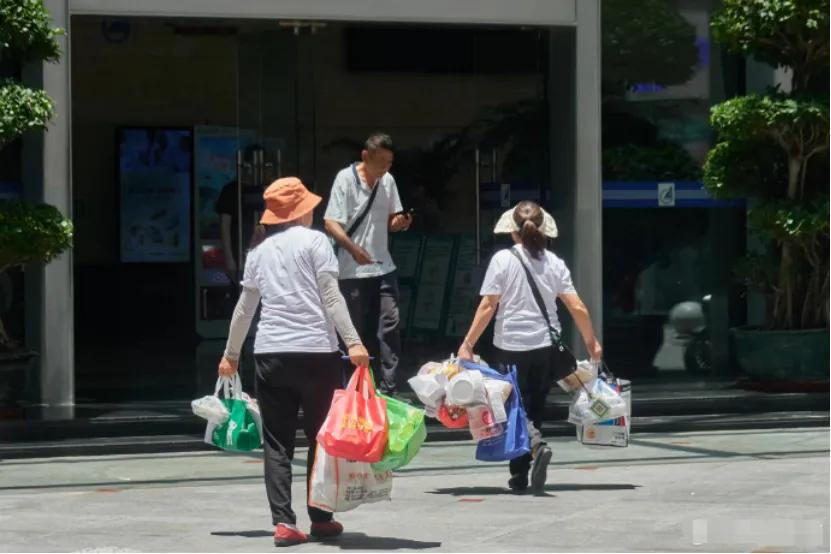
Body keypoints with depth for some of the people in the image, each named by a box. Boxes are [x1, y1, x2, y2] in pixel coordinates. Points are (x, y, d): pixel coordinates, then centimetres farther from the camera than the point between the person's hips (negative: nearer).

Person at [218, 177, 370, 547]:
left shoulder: (259, 250, 14)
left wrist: (231, 354, 29)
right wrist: (353, 342, -12)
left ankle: (283, 522, -5)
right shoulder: (314, 241, 2)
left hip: (271, 354, 3)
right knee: (321, 438, 9)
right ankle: (320, 519, 15)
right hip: (316, 352, -3)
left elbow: (244, 308, 19)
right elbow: (331, 297, -8)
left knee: (277, 443, 4)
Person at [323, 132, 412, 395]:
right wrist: (354, 249, -30)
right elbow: (331, 223, -15)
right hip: (353, 270, -5)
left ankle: (388, 388, -2)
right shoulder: (346, 178, -10)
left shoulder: (388, 181, 6)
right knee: (358, 331, 2)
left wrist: (399, 223, -7)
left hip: (383, 267, 5)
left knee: (389, 325, -4)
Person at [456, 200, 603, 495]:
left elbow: (488, 306, -9)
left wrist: (467, 344, -4)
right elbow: (578, 308, 2)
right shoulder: (554, 263, 3)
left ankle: (536, 445, -23)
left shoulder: (503, 260, -7)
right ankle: (520, 476, 14)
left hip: (512, 347, -3)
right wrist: (592, 342, 16)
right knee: (535, 408, 14)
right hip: (546, 346, 3)